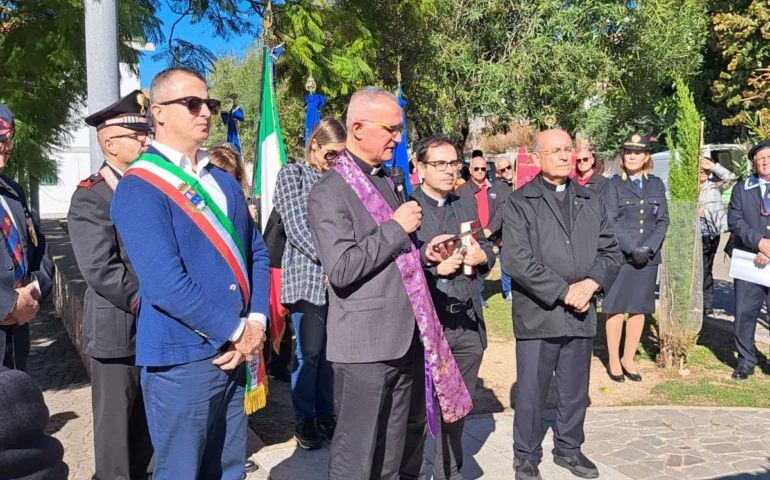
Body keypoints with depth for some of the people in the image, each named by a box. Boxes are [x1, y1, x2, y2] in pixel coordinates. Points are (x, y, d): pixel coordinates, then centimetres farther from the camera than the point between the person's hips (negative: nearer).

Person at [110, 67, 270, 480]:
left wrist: (256, 322, -4)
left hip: (235, 353, 7)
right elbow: (165, 284, -22)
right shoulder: (140, 186, -13)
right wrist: (235, 332, -14)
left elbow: (257, 252, 12)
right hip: (182, 359, -7)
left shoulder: (224, 181, 11)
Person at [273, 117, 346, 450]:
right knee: (310, 351, -1)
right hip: (308, 275, -4)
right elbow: (297, 227, -9)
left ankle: (326, 414, 22)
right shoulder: (293, 174, 1)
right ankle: (304, 419, 15)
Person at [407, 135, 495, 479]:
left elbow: (487, 250, 12)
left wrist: (481, 256, -9)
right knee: (415, 410, 9)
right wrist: (432, 266, -24)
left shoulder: (466, 206, 13)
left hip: (467, 322, 6)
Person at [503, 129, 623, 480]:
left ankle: (569, 449, 35)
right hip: (538, 315, -4)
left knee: (575, 391, 16)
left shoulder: (591, 201, 11)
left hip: (581, 315, 5)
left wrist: (590, 284, -10)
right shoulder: (519, 203, -5)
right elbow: (517, 261, -15)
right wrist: (564, 292, -15)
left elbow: (611, 252, 8)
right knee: (531, 393, 6)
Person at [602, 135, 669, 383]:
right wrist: (632, 249, -17)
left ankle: (628, 359, 18)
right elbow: (611, 222, -9)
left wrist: (648, 248, -10)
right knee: (616, 308, 2)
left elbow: (663, 220, 4)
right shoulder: (614, 185, -1)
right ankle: (614, 361, 11)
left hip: (649, 257, 3)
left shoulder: (657, 185, 9)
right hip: (620, 255, -3)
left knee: (639, 309, 7)